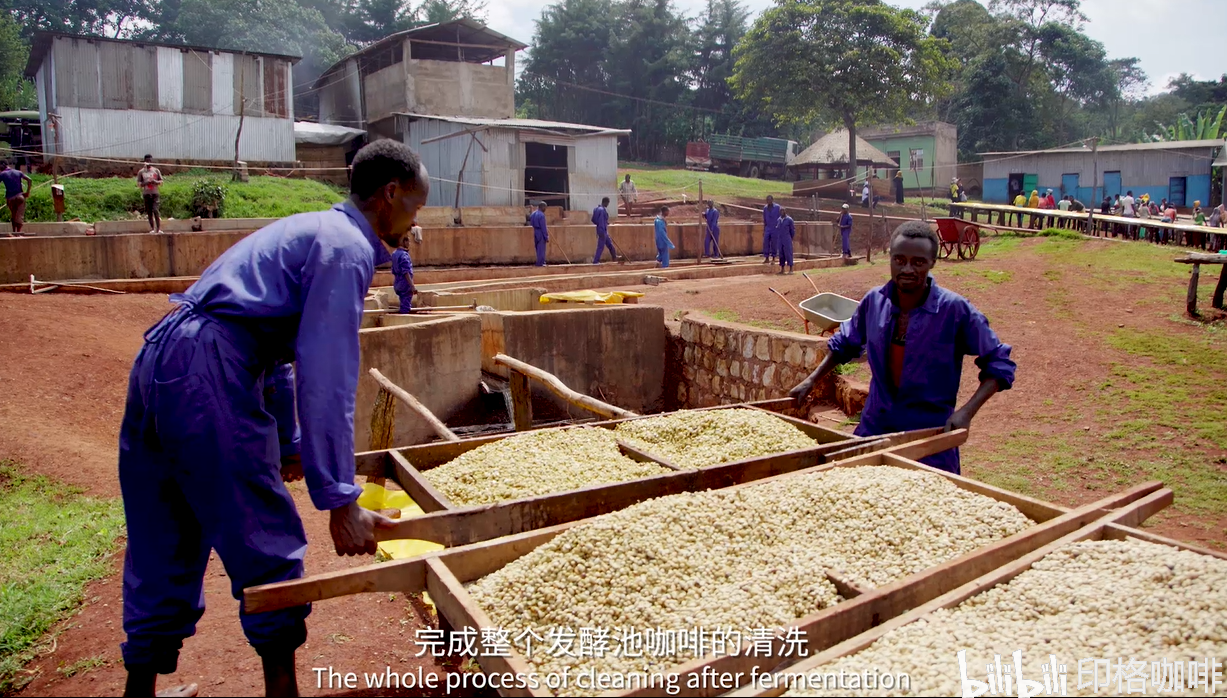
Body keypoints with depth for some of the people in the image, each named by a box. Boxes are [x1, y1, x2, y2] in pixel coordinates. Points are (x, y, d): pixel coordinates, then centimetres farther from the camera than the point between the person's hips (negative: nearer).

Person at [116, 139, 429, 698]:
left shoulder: (314, 230, 23)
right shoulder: (346, 248, -7)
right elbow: (325, 381, -16)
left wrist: (287, 447, 36)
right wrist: (340, 502, -15)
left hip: (157, 361, 10)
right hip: (207, 373, -10)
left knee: (162, 550, 18)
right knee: (266, 547, 2)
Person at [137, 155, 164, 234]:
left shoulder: (156, 171, 8)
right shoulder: (141, 172, 6)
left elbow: (161, 182, 11)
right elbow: (138, 183, 5)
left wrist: (155, 181, -10)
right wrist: (145, 183, -14)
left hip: (155, 193, -1)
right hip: (146, 194, 1)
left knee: (155, 210, -14)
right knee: (149, 212, 3)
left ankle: (158, 228, -10)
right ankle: (152, 228, 10)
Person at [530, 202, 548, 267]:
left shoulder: (533, 214, 10)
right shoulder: (541, 215, -17)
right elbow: (543, 227, -18)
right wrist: (546, 237, -14)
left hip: (535, 232, 8)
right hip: (541, 233, -8)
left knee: (538, 248, 16)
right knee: (541, 249, -2)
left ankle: (541, 262, 23)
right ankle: (540, 263, 0)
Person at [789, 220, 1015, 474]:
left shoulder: (956, 310, -16)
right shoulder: (874, 301, -4)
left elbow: (999, 364, -9)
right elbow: (844, 344, 15)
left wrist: (966, 412, -21)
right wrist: (811, 380, 8)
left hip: (931, 437, -4)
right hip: (873, 430, 4)